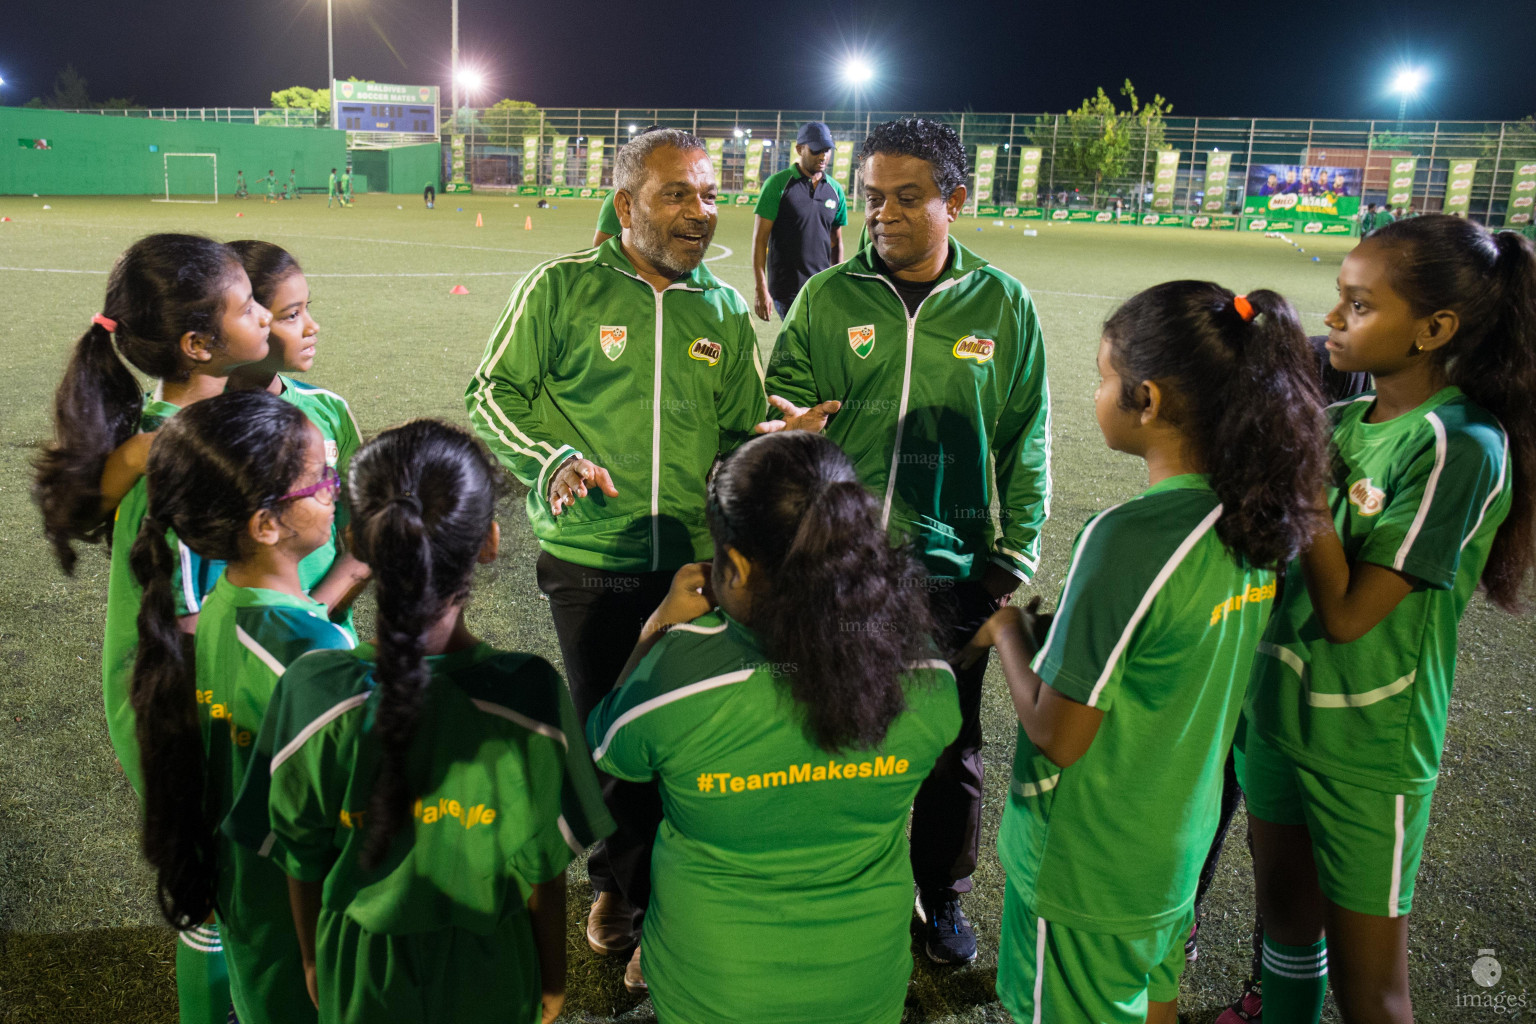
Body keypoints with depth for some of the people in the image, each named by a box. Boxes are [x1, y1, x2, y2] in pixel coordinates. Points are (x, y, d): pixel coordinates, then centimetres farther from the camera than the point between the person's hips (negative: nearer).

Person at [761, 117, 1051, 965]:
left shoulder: (1002, 305, 1)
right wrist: (790, 423, -19)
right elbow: (783, 394, 5)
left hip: (952, 570, 0)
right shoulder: (827, 297, 0)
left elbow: (1025, 440, 5)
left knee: (950, 749, 13)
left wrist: (1014, 555, 1)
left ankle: (942, 896, 36)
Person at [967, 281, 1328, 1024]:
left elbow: (1057, 734, -24)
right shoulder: (1254, 517, -6)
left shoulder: (1129, 538, -31)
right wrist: (1053, 628, 5)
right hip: (1179, 842, 7)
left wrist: (1008, 631, -9)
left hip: (1087, 866, -7)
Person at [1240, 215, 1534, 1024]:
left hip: (1366, 749, -6)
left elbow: (1346, 613, -24)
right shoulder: (1341, 421, -1)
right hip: (1278, 713, 6)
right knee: (1284, 917, 24)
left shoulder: (1459, 448, -21)